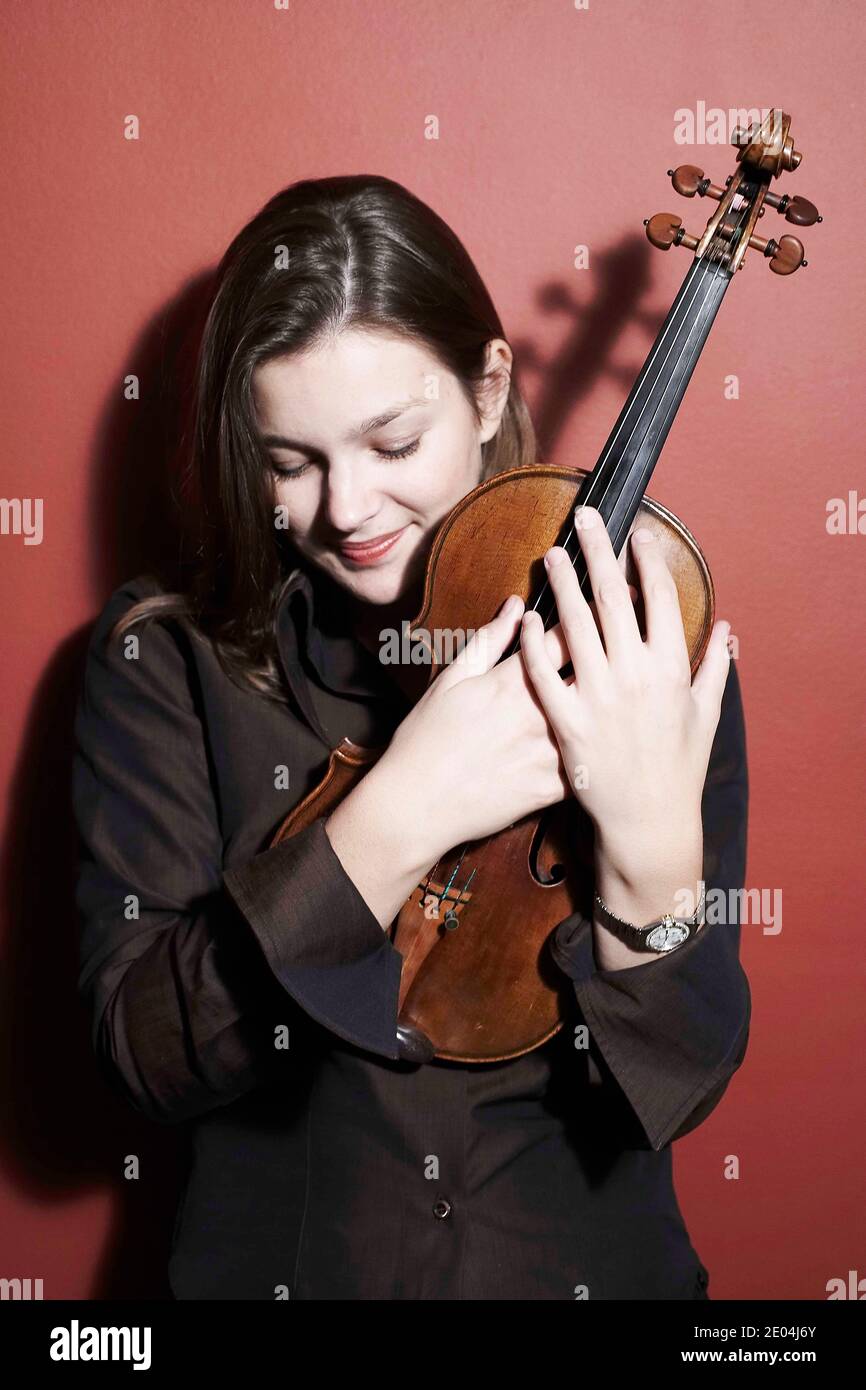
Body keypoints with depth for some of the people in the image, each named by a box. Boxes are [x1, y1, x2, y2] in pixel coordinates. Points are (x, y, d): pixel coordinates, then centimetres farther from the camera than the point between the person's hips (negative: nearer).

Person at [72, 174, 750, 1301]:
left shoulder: (640, 646, -6)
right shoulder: (165, 657, -6)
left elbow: (679, 1082, -8)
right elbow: (144, 1055, -13)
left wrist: (654, 852, -27)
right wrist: (392, 821, -25)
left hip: (587, 1259, 1)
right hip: (279, 1259, 0)